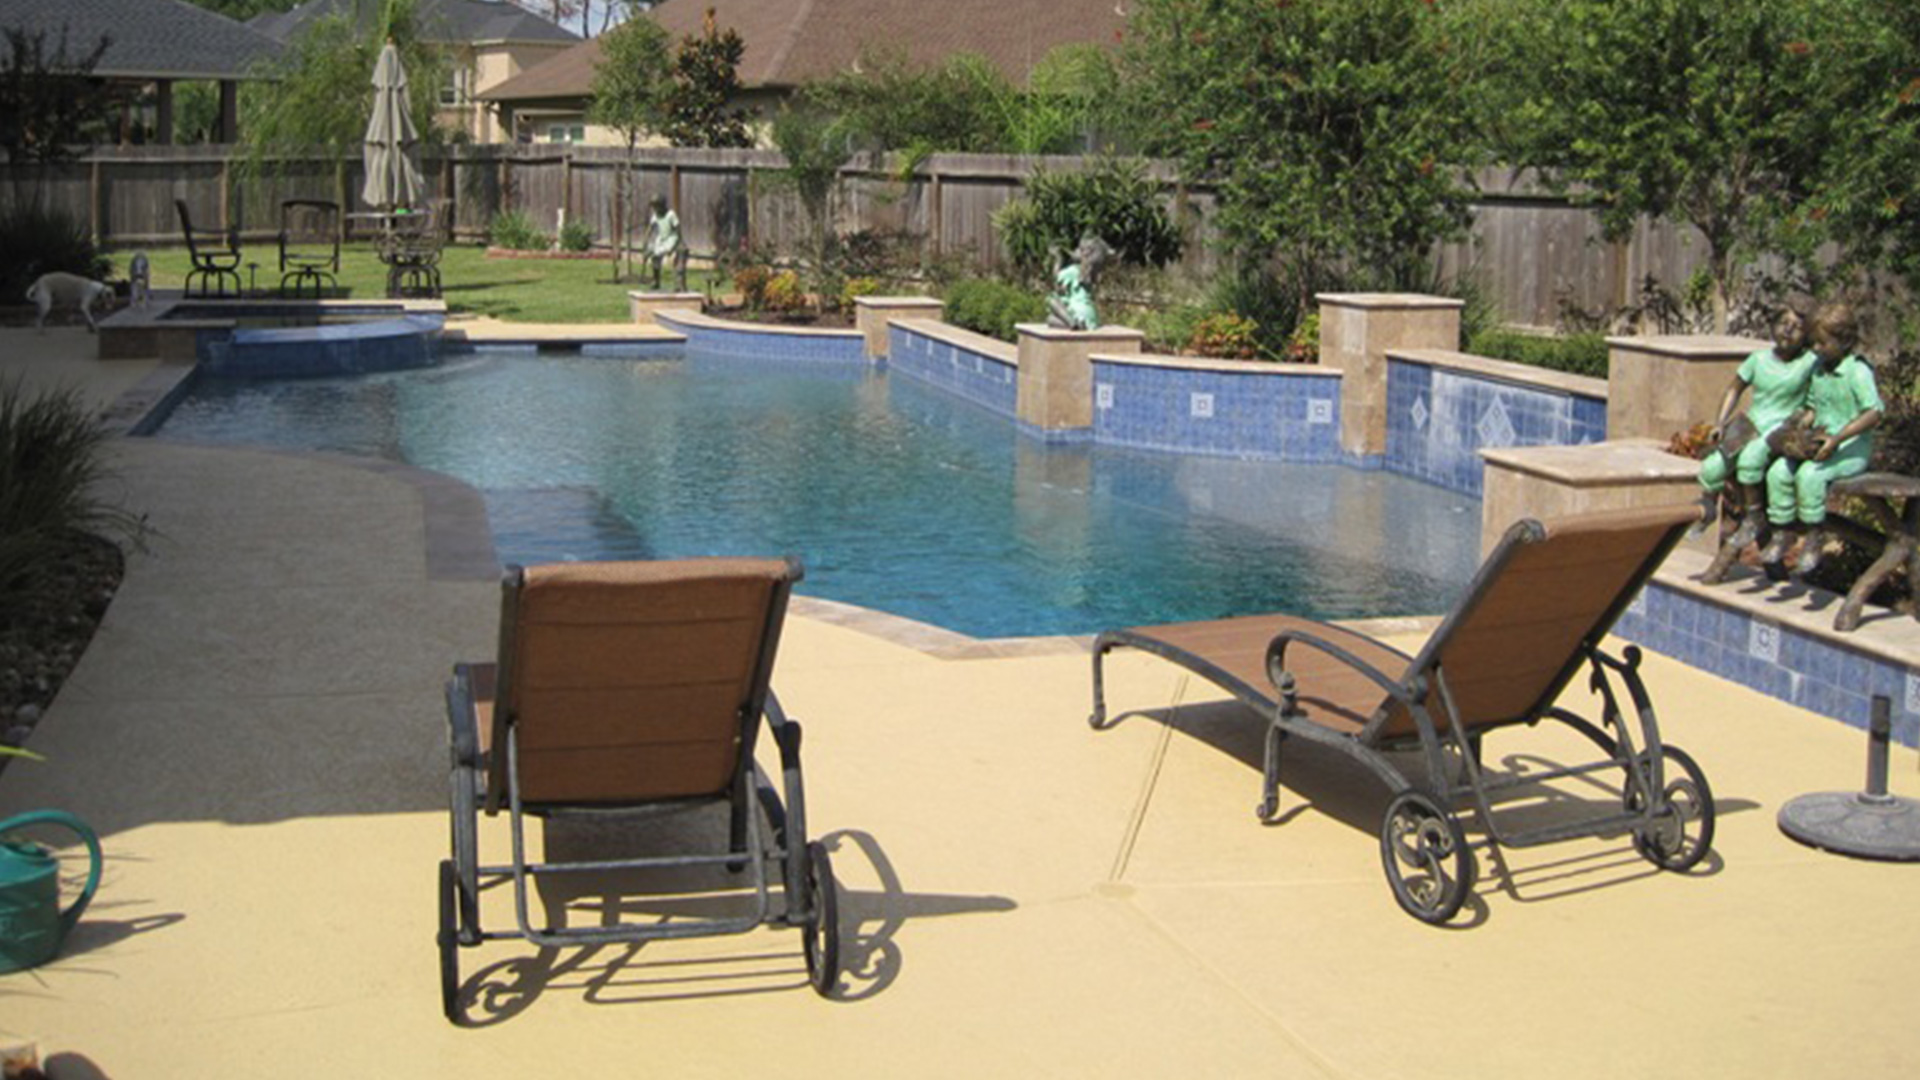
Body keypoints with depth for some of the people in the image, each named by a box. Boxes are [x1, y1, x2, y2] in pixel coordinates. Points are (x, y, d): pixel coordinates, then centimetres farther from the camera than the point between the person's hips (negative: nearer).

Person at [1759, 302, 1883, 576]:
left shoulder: (1858, 371, -13)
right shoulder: (1818, 367, 10)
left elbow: (1874, 413, -22)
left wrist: (1837, 439, -28)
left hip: (1852, 450, -7)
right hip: (1819, 444, 7)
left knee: (1809, 474, -31)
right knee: (1778, 471, -15)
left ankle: (1815, 535, -16)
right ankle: (1783, 533, -5)